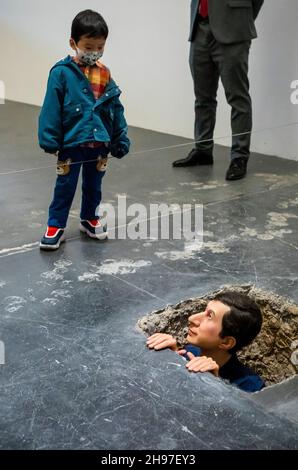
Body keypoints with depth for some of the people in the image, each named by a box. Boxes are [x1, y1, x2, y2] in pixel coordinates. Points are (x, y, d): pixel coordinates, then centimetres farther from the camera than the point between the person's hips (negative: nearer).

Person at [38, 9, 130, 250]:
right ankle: (56, 225, 17)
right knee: (65, 186, 6)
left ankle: (89, 218, 37)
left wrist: (120, 140, 6)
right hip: (71, 142, -4)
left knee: (94, 185, 18)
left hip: (100, 143, 4)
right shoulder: (62, 73, -12)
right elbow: (51, 109, -11)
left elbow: (116, 110, 7)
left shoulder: (104, 75, 2)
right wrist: (50, 140, -13)